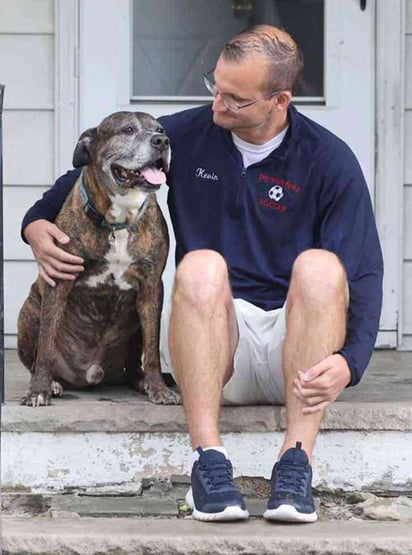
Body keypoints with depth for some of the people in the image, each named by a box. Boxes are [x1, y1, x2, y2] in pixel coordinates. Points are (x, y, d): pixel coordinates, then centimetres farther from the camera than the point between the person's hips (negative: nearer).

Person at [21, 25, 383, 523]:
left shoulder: (330, 161, -2)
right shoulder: (186, 135, 5)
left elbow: (363, 274, -8)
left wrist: (348, 360, -26)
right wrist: (37, 222, 0)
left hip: (295, 353, -1)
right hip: (211, 342, 1)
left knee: (321, 265, -32)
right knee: (202, 264, -32)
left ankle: (296, 462, -39)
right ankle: (208, 460, -39)